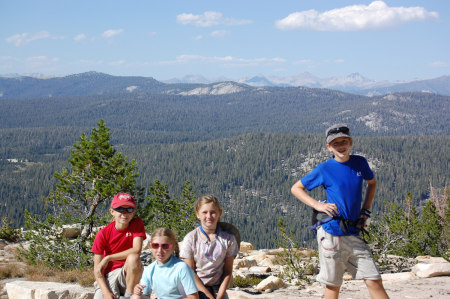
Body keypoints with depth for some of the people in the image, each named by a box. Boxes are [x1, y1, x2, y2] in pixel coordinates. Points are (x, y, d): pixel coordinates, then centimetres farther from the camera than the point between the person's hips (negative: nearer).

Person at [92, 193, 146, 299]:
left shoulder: (137, 224, -6)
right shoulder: (103, 234, -9)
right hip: (109, 275, -2)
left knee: (133, 257, -31)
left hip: (129, 274, 2)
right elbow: (97, 269, -9)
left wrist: (108, 258, -19)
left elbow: (137, 250, -22)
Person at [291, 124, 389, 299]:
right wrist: (317, 205, -7)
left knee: (374, 282, -3)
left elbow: (372, 183, 27)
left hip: (354, 234, 3)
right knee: (333, 285, 4)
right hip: (331, 233, -3)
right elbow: (296, 188, 7)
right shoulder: (324, 169, -3)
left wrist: (366, 211, 15)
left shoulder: (360, 163, 7)